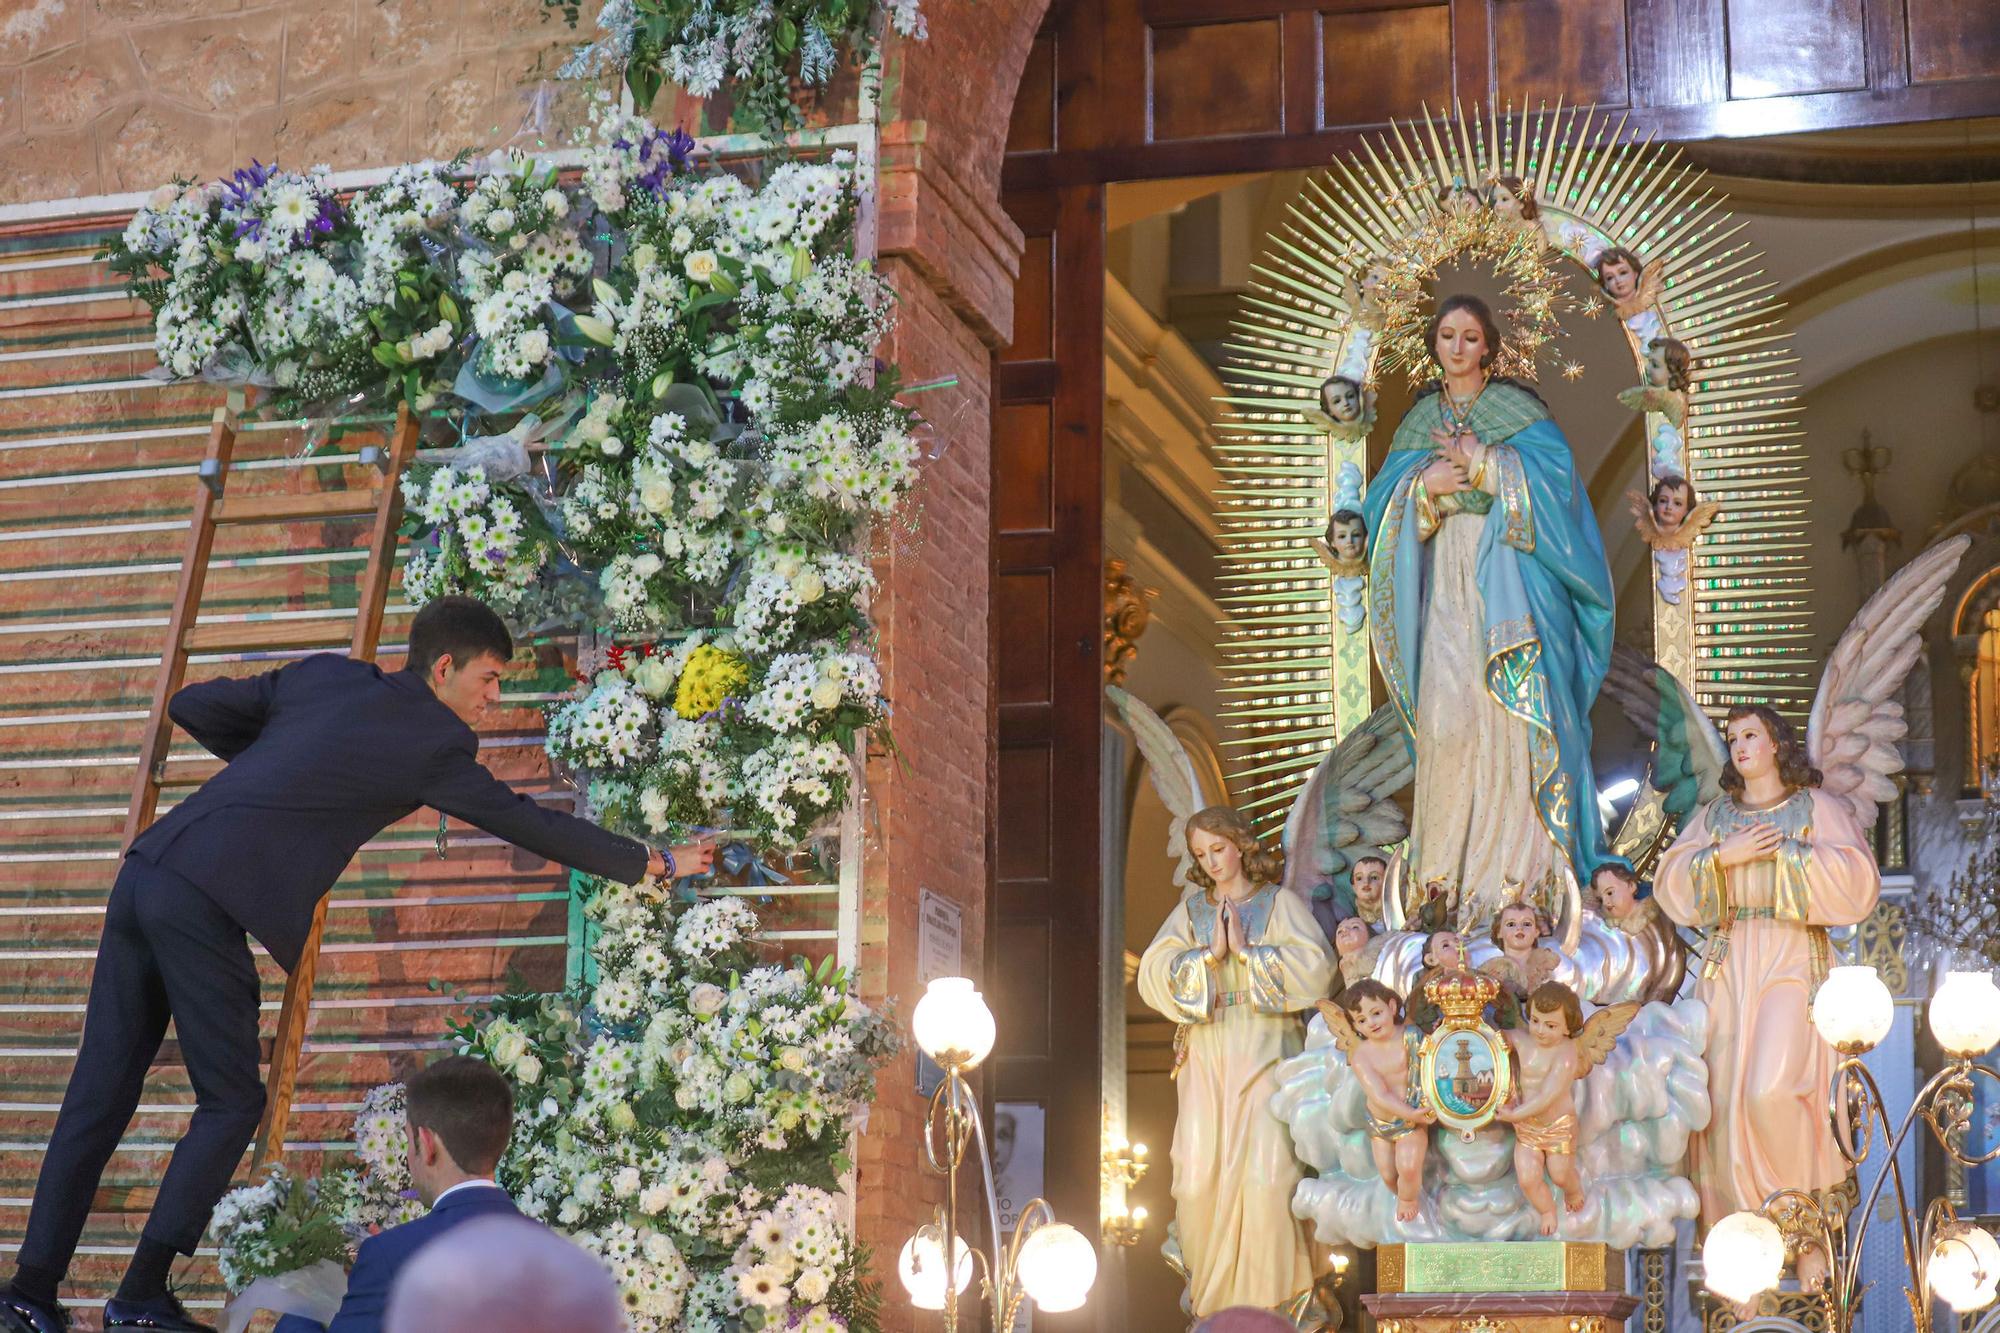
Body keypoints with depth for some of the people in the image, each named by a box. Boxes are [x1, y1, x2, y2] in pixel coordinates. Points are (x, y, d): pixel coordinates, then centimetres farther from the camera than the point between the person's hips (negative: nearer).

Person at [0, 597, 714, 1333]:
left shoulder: (321, 675, 19)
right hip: (206, 905, -7)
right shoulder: (436, 741, 1)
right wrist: (657, 864, 19)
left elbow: (189, 706, 22)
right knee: (231, 1101, 6)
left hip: (146, 873, 7)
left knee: (101, 1092, 11)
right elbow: (532, 825, 9)